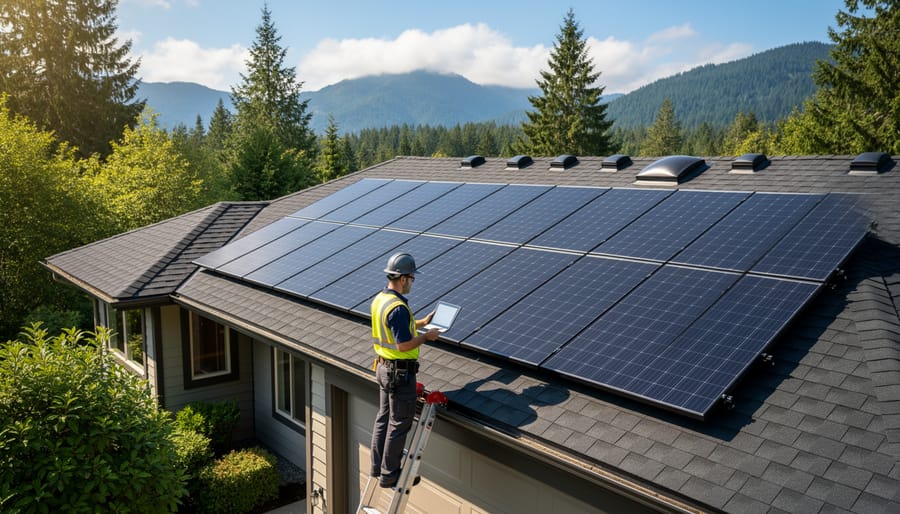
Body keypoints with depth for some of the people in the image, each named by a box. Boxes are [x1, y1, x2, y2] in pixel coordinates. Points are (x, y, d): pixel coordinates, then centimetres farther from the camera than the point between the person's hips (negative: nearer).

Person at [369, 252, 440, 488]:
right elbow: (404, 345, -26)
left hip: (383, 367, 10)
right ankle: (389, 475, 13)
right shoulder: (398, 308, -26)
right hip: (400, 372, -10)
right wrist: (427, 336, -12)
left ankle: (378, 466, 31)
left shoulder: (379, 299, 5)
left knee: (383, 418, 19)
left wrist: (421, 322, 17)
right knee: (399, 423, 3)